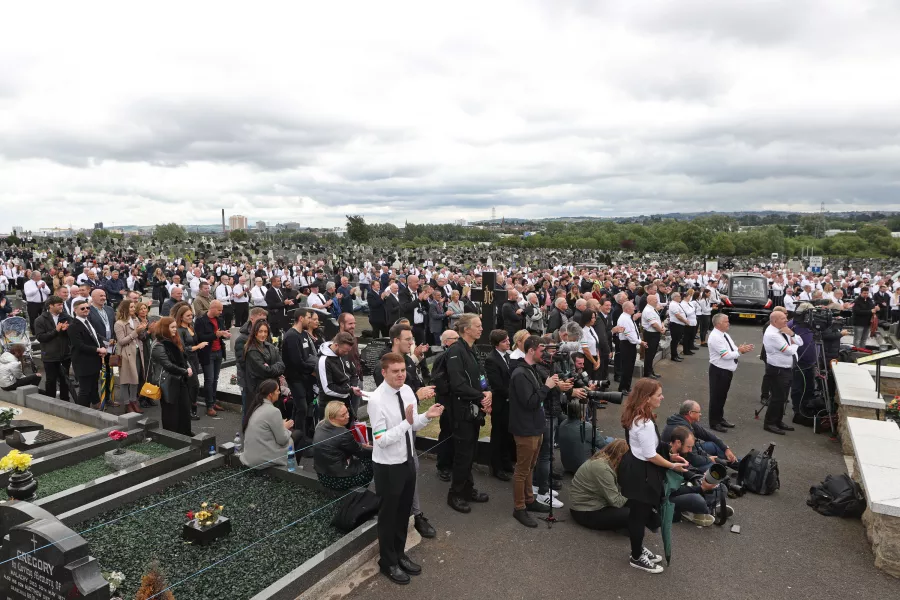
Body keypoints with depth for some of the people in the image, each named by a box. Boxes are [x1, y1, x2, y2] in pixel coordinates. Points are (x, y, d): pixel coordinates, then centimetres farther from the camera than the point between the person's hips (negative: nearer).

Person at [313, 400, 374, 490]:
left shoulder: (321, 425, -2)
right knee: (371, 461, 7)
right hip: (337, 480, -8)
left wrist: (361, 445, 14)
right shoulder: (342, 434, -25)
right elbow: (359, 452, -7)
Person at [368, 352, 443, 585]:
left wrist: (426, 416, -12)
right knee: (388, 514, 13)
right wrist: (406, 422, -34)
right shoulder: (376, 400, -25)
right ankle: (388, 562, 34)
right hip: (388, 466, -7)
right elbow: (381, 440, -26)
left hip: (408, 460, 7)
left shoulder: (407, 391, -4)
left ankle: (399, 554, 43)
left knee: (404, 511, 22)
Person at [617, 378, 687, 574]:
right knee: (639, 515, 7)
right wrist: (672, 466, -8)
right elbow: (651, 455, -22)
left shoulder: (635, 416, 2)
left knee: (639, 513, 23)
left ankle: (638, 549, 40)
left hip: (634, 467, 10)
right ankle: (637, 557, 24)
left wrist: (669, 455, 11)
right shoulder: (645, 424, -28)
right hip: (640, 473, -10)